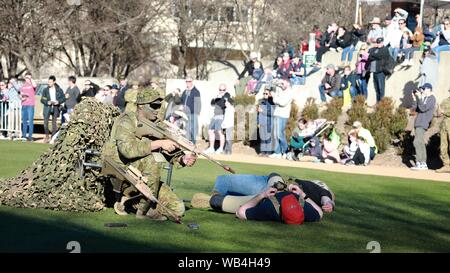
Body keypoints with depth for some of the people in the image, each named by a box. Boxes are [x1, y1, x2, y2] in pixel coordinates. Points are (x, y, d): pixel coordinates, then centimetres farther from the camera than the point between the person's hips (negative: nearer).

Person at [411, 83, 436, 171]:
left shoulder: (431, 99, -8)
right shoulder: (424, 98, 18)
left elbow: (423, 108, -20)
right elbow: (415, 108, 15)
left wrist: (419, 98, -20)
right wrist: (414, 99, 4)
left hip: (423, 124, -10)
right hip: (418, 123, 10)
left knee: (417, 142, -16)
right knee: (421, 143, 10)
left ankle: (419, 164, -19)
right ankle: (423, 164, 14)